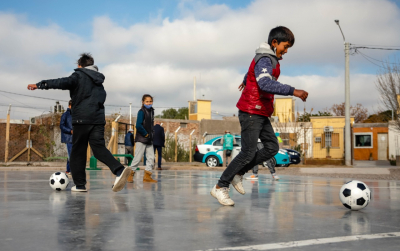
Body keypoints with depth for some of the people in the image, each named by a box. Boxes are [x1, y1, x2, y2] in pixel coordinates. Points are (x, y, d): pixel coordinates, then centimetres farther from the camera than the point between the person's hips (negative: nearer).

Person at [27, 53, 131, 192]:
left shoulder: (79, 75, 1)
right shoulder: (98, 80, 22)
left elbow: (63, 83, -14)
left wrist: (40, 85, -15)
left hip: (82, 119, -5)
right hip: (98, 119, 5)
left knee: (78, 152, 5)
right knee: (99, 149, 1)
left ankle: (80, 184, 5)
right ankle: (119, 170, -24)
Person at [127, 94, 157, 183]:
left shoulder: (151, 111, 13)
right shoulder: (141, 111, -10)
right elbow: (138, 125, -19)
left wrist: (152, 135, 5)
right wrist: (146, 134, -13)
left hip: (149, 140, 7)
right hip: (141, 139, -7)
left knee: (151, 158, 4)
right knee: (138, 157, -5)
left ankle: (147, 176, 10)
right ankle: (130, 175, 7)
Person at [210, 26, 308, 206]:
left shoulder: (271, 60, 16)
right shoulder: (264, 59, -15)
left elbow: (251, 72, 36)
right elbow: (266, 84, -34)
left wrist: (245, 81, 57)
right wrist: (293, 91, -38)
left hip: (261, 114, 10)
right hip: (251, 112, -10)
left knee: (272, 147, 5)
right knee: (248, 152, -10)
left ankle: (238, 173, 12)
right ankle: (220, 187, -1)